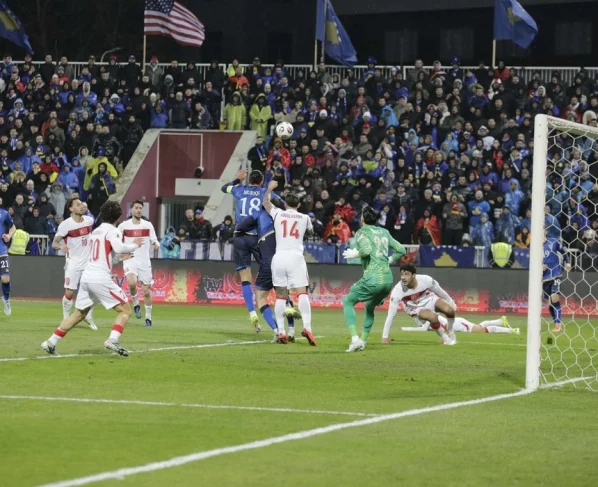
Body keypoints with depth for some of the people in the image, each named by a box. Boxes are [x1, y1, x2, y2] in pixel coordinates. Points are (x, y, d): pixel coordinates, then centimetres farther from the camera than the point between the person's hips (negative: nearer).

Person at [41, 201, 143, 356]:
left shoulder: (96, 231, 20)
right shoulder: (112, 231, -4)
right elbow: (119, 247, -21)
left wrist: (120, 254, 43)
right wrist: (134, 245, -5)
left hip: (87, 276, 7)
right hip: (101, 278, -7)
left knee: (79, 314, 19)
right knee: (125, 310, 0)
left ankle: (51, 342, 16)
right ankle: (113, 340, -21)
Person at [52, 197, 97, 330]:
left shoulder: (89, 220, 2)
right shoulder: (65, 224, -13)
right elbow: (54, 243, -11)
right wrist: (61, 246, -33)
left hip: (88, 262, 4)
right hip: (73, 263, -4)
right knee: (69, 292, -5)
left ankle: (89, 317, 18)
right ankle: (65, 319, 12)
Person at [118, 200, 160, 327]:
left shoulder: (148, 225, 3)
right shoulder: (124, 225, 1)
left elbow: (154, 241, 5)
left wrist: (156, 244, -19)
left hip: (144, 260, 2)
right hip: (130, 259, -1)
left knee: (146, 291, 3)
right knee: (132, 283, -28)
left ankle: (148, 317, 19)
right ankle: (136, 303, 0)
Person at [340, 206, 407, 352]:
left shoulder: (362, 232, -1)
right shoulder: (384, 232, 17)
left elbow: (367, 249, -19)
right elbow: (401, 250, 18)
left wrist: (354, 254, -2)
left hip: (372, 278, -6)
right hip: (388, 279, 6)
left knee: (348, 302, 9)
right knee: (369, 307, 28)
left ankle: (355, 339, -8)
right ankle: (363, 340, 23)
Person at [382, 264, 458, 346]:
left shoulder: (426, 280, -28)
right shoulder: (397, 290, -32)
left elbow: (441, 292, -6)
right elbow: (391, 315, -27)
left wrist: (452, 304, 9)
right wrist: (385, 337, -27)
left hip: (429, 299, 2)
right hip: (415, 308, -2)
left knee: (449, 310, -26)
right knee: (433, 317, -33)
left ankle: (451, 334, 2)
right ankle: (444, 338, -4)